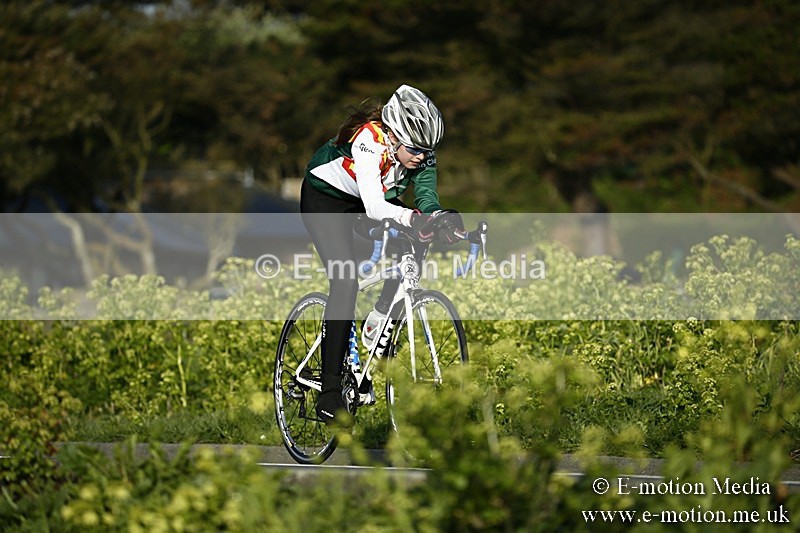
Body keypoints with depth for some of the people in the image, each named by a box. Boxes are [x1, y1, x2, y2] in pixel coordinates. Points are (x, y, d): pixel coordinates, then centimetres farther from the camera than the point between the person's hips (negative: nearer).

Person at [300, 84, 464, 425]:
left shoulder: (421, 149, -20)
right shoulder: (369, 141, -37)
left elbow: (426, 200, -24)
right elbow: (374, 206, -48)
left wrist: (441, 219, -46)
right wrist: (412, 218, -65)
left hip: (370, 199, 6)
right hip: (324, 197, -6)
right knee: (346, 282, -22)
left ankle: (378, 320, 1)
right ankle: (329, 394, -21)